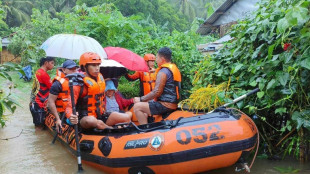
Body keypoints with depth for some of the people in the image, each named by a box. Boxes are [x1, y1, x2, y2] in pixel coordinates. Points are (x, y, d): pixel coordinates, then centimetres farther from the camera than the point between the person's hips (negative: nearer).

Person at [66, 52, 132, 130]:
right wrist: (71, 117, -42)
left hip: (100, 115, 6)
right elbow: (69, 106, -23)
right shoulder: (79, 84, -14)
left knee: (127, 117, -8)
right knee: (92, 121, -41)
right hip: (85, 118, -6)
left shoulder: (100, 78, 7)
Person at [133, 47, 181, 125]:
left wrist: (141, 99, -12)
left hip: (165, 106, -11)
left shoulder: (163, 72, -16)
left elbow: (157, 92, -21)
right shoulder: (175, 69, 15)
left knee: (137, 107, -10)